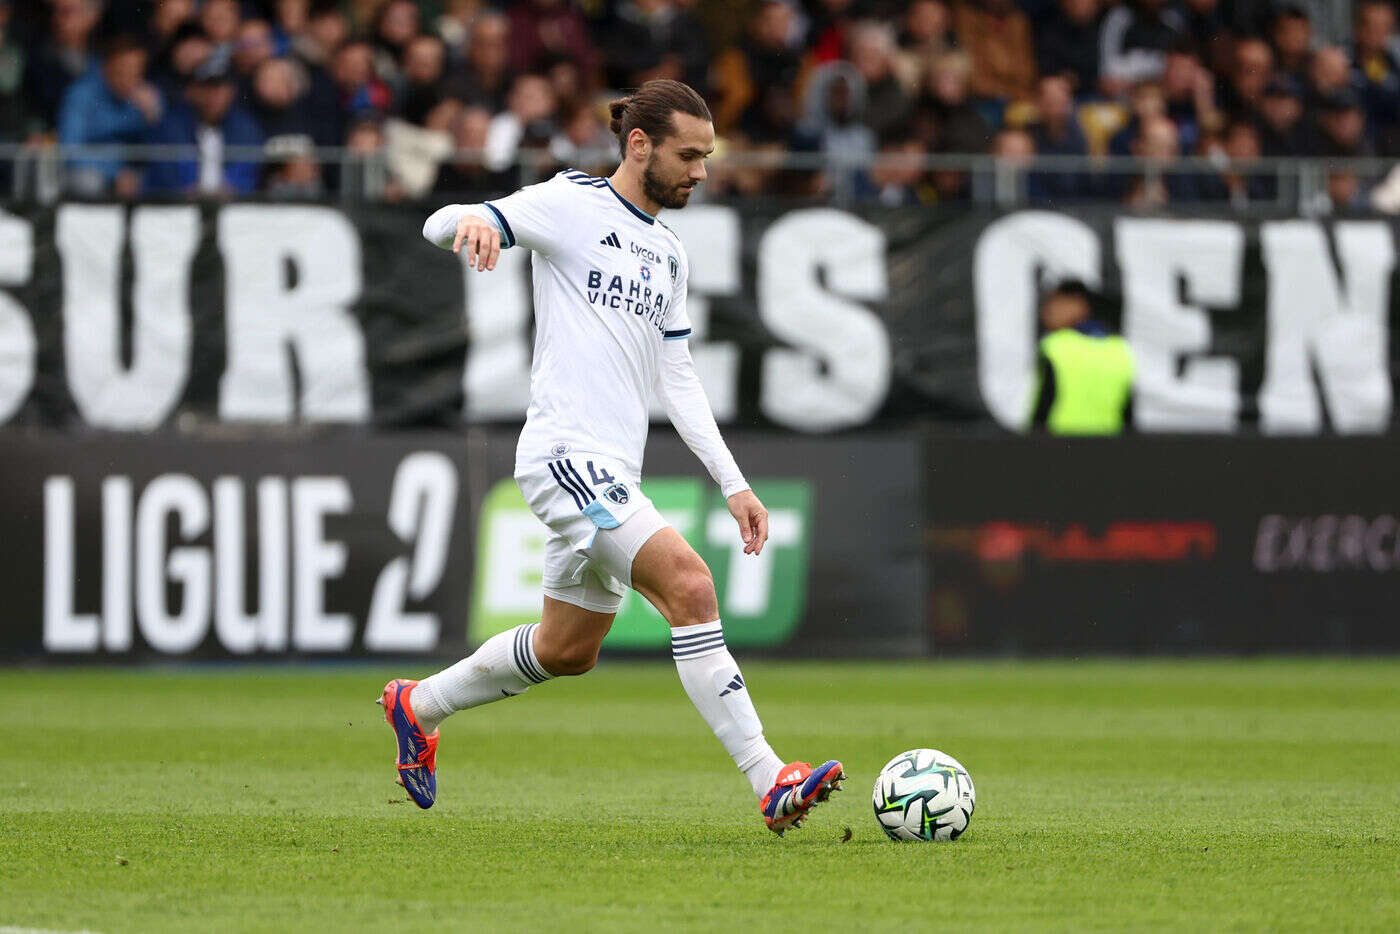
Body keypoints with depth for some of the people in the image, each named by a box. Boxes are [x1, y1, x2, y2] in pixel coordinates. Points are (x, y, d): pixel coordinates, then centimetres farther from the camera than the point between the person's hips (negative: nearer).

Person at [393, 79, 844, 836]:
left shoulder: (668, 255, 19)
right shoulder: (572, 205, -3)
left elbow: (676, 380, 23)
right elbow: (441, 226, -11)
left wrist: (733, 483, 16)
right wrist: (472, 223, -36)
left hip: (613, 473, 9)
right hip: (567, 453, -9)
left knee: (568, 651, 17)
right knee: (689, 584, -23)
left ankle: (417, 706, 39)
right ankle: (770, 785, -26)